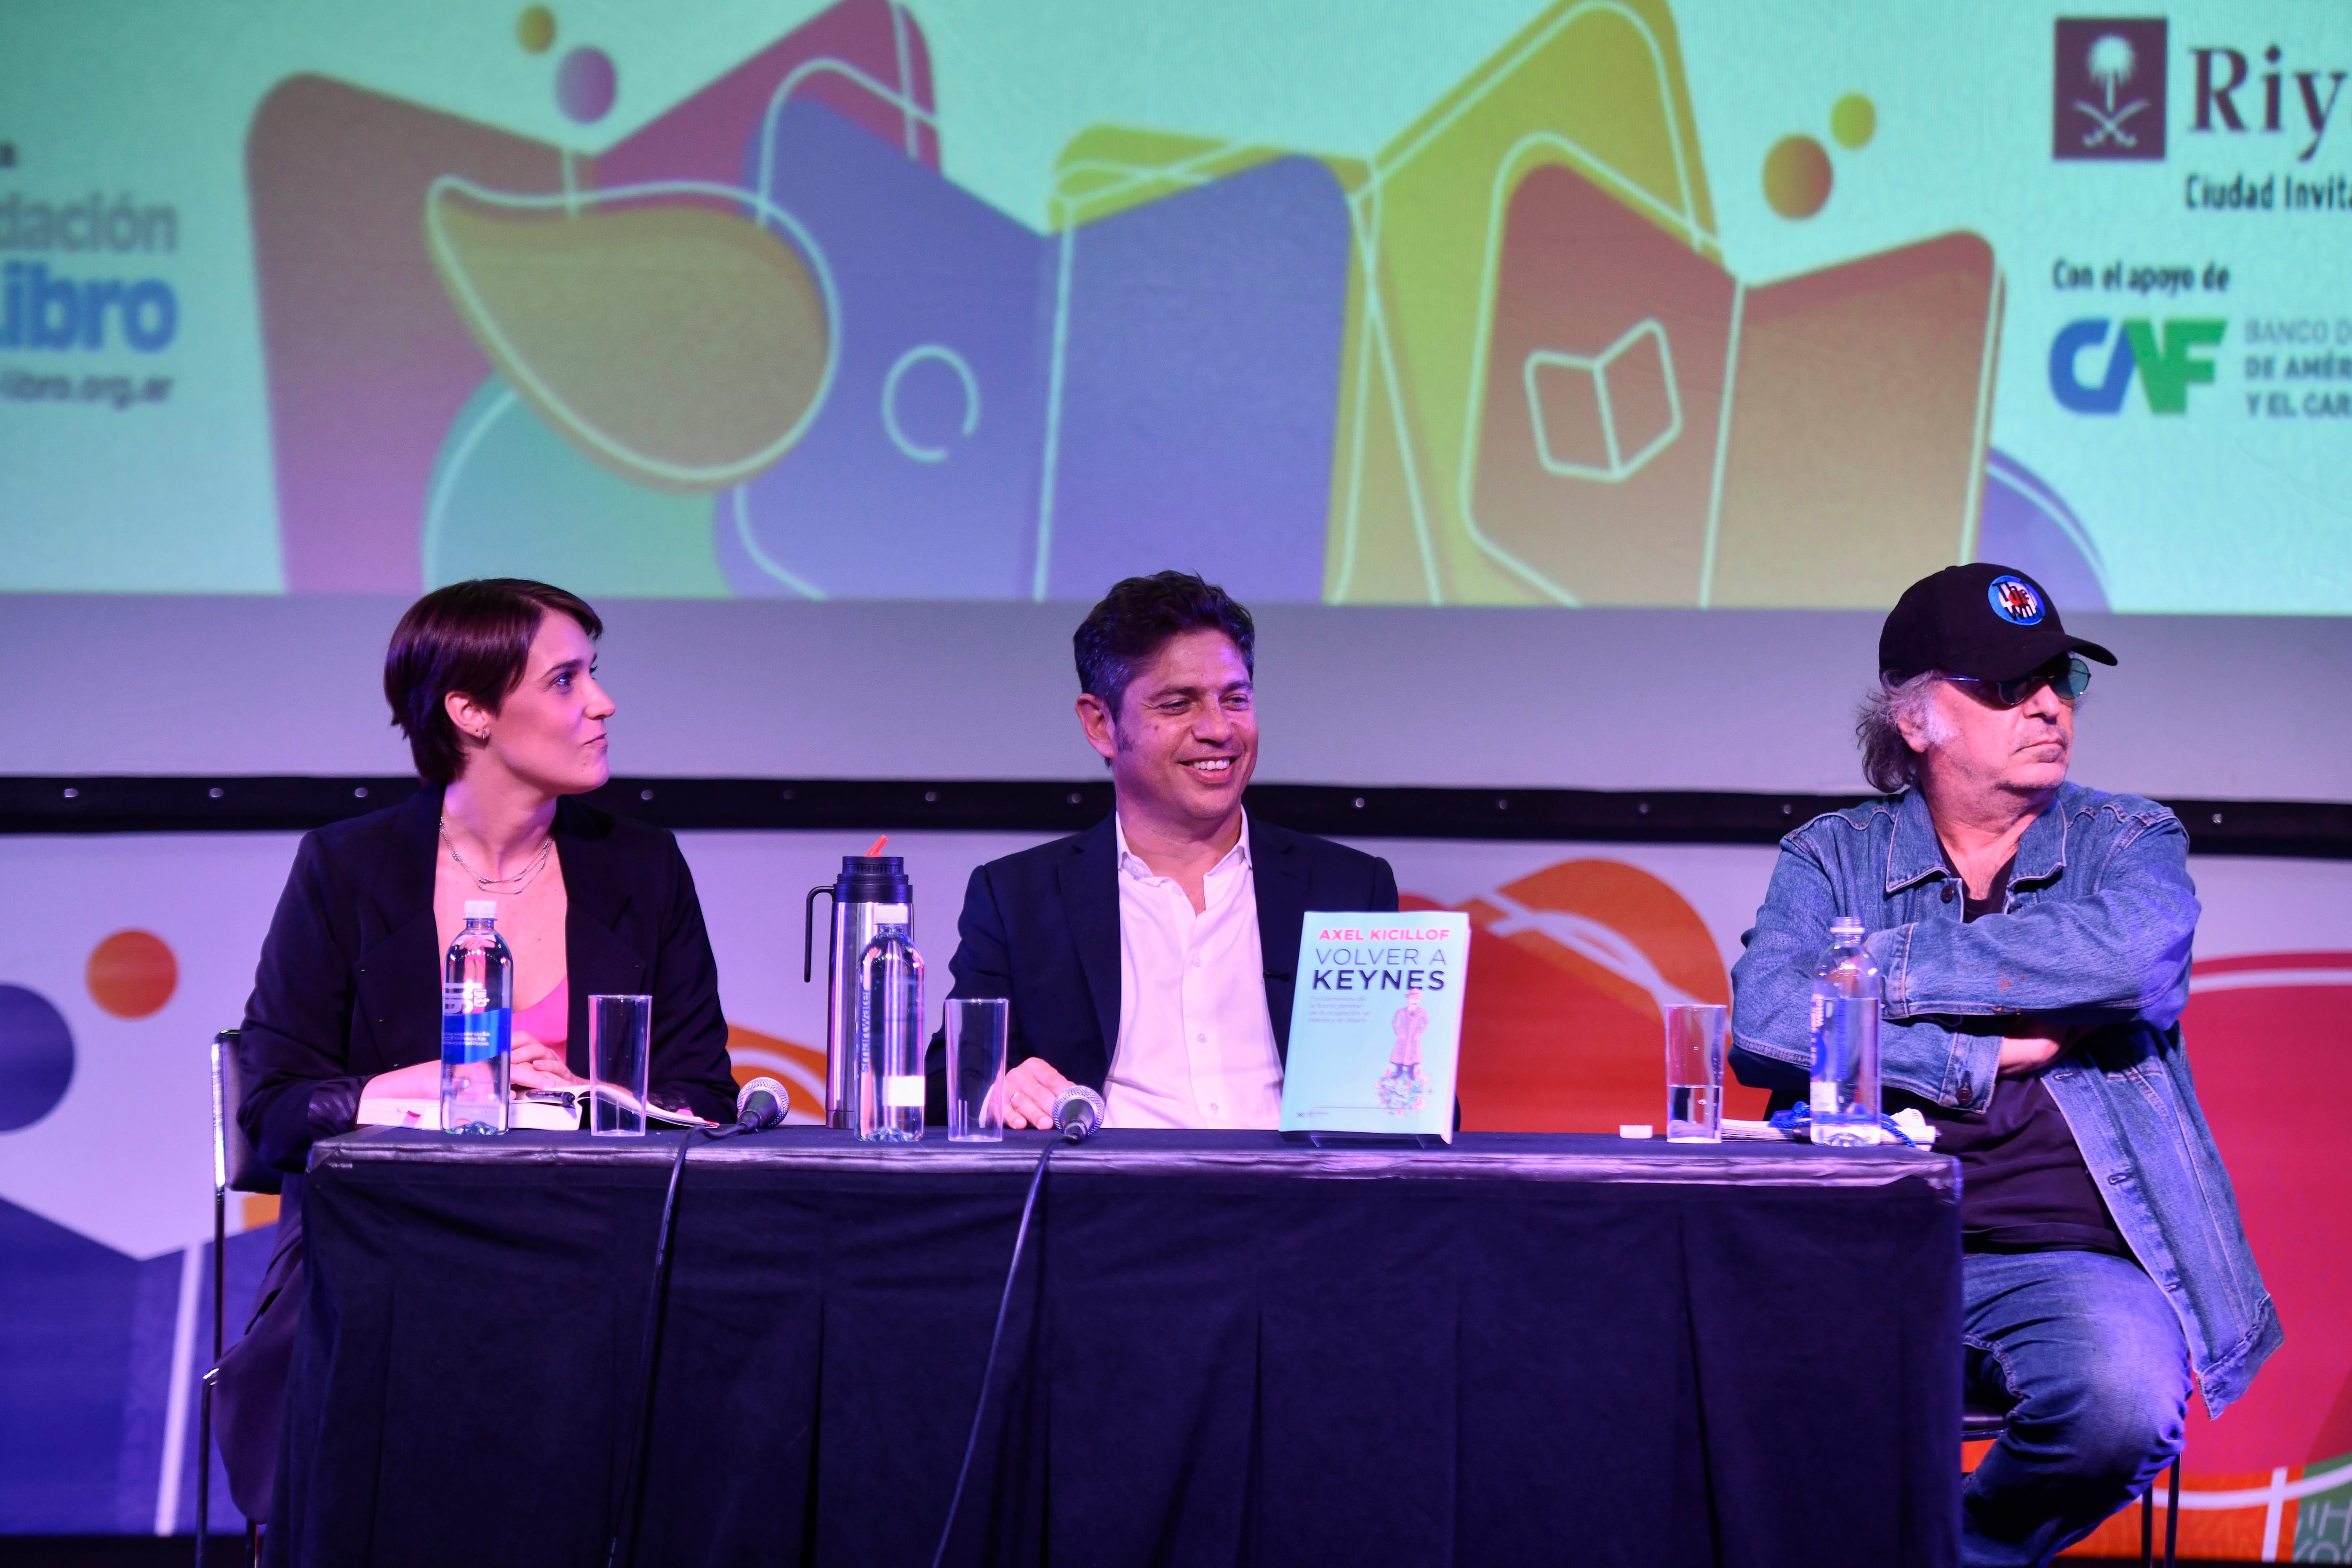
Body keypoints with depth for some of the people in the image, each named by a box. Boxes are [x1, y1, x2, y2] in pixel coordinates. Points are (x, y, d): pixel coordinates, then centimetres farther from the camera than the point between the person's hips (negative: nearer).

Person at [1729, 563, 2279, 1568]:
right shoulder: (1832, 857, 12)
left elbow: (2128, 955, -15)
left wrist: (1884, 964, -10)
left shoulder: (2130, 842, 11)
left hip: (2066, 1260, 1)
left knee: (2125, 1397, -34)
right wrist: (1985, 1057, -10)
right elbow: (1762, 1022, -8)